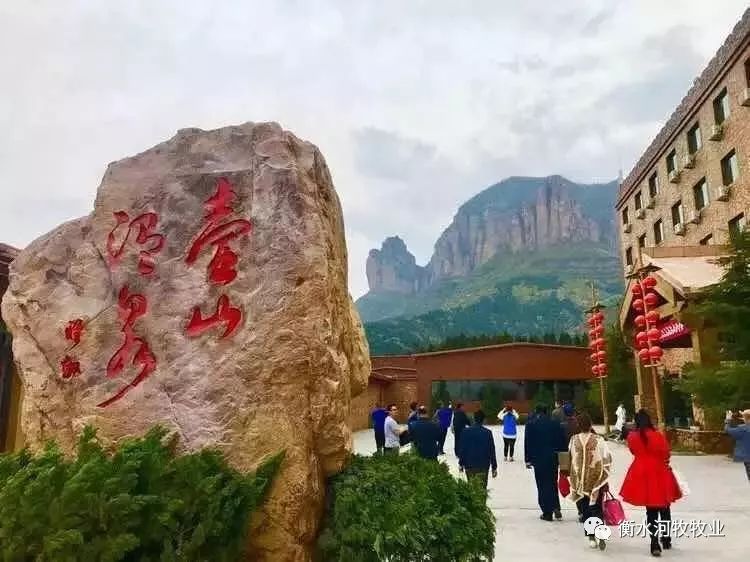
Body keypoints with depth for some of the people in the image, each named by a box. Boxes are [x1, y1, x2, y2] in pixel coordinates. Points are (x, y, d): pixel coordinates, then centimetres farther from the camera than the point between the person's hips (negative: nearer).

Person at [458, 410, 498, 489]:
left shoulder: (466, 431, -3)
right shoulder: (487, 433, -7)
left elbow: (462, 449, 0)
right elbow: (492, 451, -3)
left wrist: (461, 464, 10)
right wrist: (494, 467, 4)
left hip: (469, 466, 2)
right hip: (483, 467, -2)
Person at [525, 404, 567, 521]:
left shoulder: (531, 425, -6)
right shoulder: (556, 424, 0)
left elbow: (527, 444, -5)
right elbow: (563, 442, 3)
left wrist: (528, 460, 1)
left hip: (538, 459, -2)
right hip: (553, 459, 3)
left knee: (542, 485, 4)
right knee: (553, 483, 19)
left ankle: (547, 512, 6)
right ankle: (555, 507, 5)